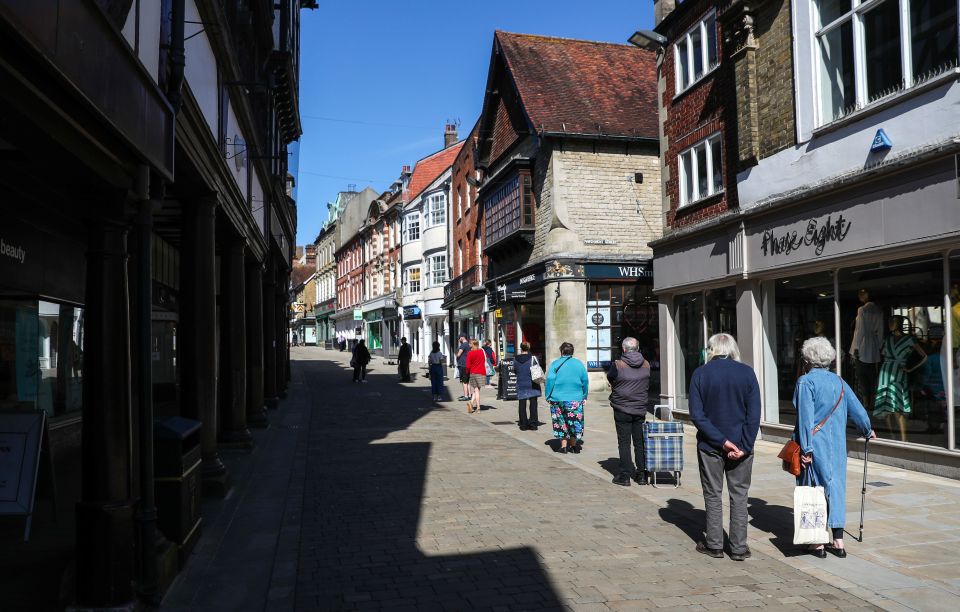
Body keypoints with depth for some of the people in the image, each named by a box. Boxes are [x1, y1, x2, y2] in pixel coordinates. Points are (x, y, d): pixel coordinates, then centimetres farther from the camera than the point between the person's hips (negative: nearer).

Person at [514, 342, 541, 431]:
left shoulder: (516, 359, -1)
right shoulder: (532, 358, -9)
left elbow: (515, 370, 9)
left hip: (521, 384, 2)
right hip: (532, 385, -2)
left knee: (522, 405, 7)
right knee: (533, 404, 4)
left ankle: (523, 425, 8)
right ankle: (533, 424, 2)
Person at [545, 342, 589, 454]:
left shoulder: (555, 364, -4)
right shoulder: (579, 364, 2)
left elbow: (550, 381, -9)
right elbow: (585, 381, 3)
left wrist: (548, 396, -1)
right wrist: (584, 396, 12)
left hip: (558, 399, -1)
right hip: (575, 399, 1)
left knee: (561, 422, 8)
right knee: (574, 422, 11)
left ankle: (563, 445, 7)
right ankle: (573, 444, 15)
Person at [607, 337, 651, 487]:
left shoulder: (618, 365, -14)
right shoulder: (646, 365, -2)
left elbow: (610, 378, 3)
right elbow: (648, 386, 9)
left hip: (622, 409, -4)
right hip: (640, 409, 4)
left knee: (624, 442, 3)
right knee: (640, 442, 11)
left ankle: (625, 476, 5)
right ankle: (642, 475, 16)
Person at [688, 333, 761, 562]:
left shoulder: (700, 373, -6)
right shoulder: (747, 373, -4)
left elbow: (696, 414, -12)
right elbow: (754, 415, -8)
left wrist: (721, 441, -13)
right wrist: (744, 446, -9)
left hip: (710, 446, -1)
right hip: (741, 445, 1)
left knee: (713, 495, 11)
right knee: (739, 496, 11)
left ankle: (714, 545, 18)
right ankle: (739, 547, 15)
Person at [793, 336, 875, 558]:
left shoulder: (805, 382, -10)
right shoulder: (839, 382, 8)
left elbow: (805, 417, -16)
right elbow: (857, 410, 15)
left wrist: (806, 449, -15)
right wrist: (868, 430, 34)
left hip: (814, 446, -5)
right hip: (837, 446, 5)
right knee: (836, 486, 12)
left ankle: (818, 543, 7)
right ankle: (838, 541, 15)